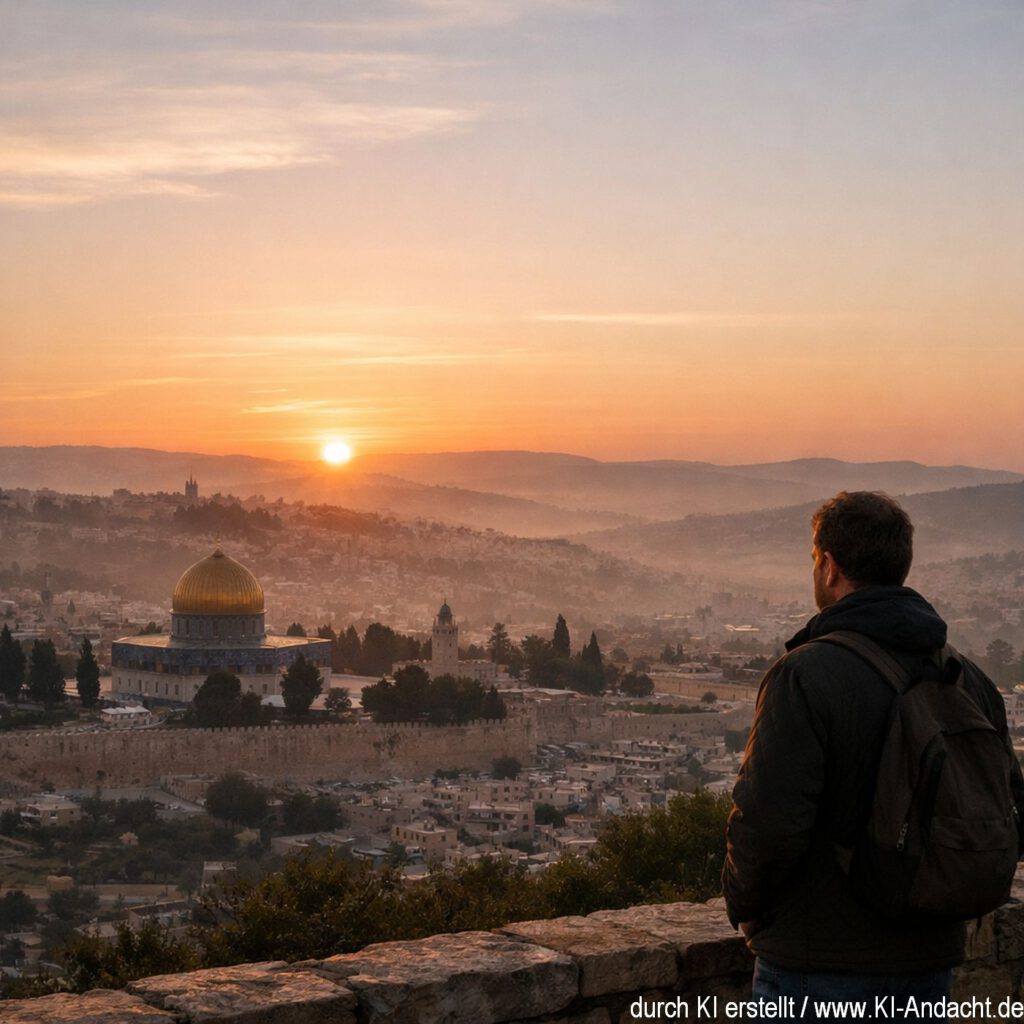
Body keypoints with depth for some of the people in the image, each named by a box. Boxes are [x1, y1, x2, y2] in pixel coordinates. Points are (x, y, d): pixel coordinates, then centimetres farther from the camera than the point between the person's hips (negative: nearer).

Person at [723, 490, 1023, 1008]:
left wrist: (744, 905, -5)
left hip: (818, 966, -6)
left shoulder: (805, 674, -17)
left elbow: (768, 820, -23)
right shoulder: (968, 678, 4)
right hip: (929, 964, 6)